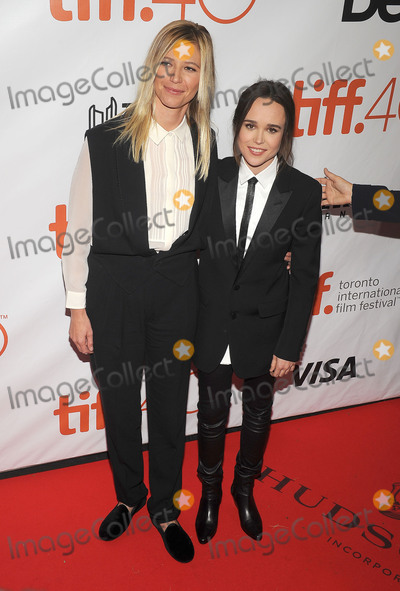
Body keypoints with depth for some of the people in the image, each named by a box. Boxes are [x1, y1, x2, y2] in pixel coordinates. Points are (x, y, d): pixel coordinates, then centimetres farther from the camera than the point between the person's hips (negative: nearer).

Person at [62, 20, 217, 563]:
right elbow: (79, 229, -4)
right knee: (118, 401, 12)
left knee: (170, 401, 12)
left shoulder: (206, 146, 4)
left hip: (177, 284, 2)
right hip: (114, 285, -2)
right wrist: (78, 308, -4)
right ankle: (129, 495, 39)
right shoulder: (105, 141, -6)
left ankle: (165, 507, 34)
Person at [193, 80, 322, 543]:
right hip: (212, 322, 0)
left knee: (258, 412, 20)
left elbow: (304, 276, -8)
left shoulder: (304, 192, -12)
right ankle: (210, 491, 45)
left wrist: (290, 346, -8)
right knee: (212, 411, 17)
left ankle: (245, 488, 49)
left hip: (264, 326, 0)